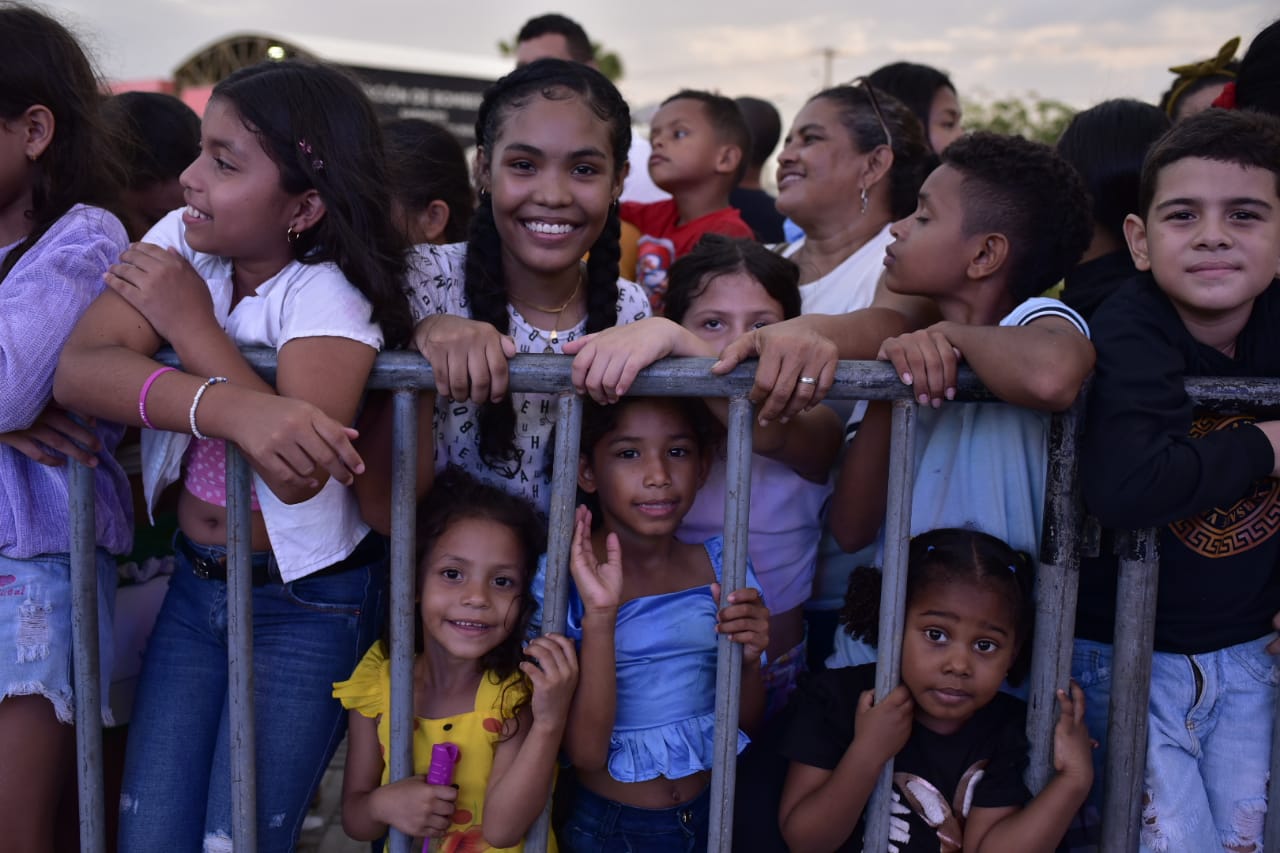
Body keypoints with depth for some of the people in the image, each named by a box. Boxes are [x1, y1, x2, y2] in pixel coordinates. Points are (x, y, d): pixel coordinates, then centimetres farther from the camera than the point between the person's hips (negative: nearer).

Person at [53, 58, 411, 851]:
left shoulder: (326, 292, -20)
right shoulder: (182, 241, -7)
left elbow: (299, 474, -34)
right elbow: (78, 370, -23)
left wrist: (192, 322, -25)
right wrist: (228, 404, -41)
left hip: (311, 601, -5)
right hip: (195, 585, 5)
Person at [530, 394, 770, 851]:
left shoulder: (720, 565, -5)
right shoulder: (561, 578, -14)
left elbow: (747, 725, 2)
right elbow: (586, 754, -19)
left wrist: (748, 659, -17)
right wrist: (600, 617, -29)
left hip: (710, 814, 3)